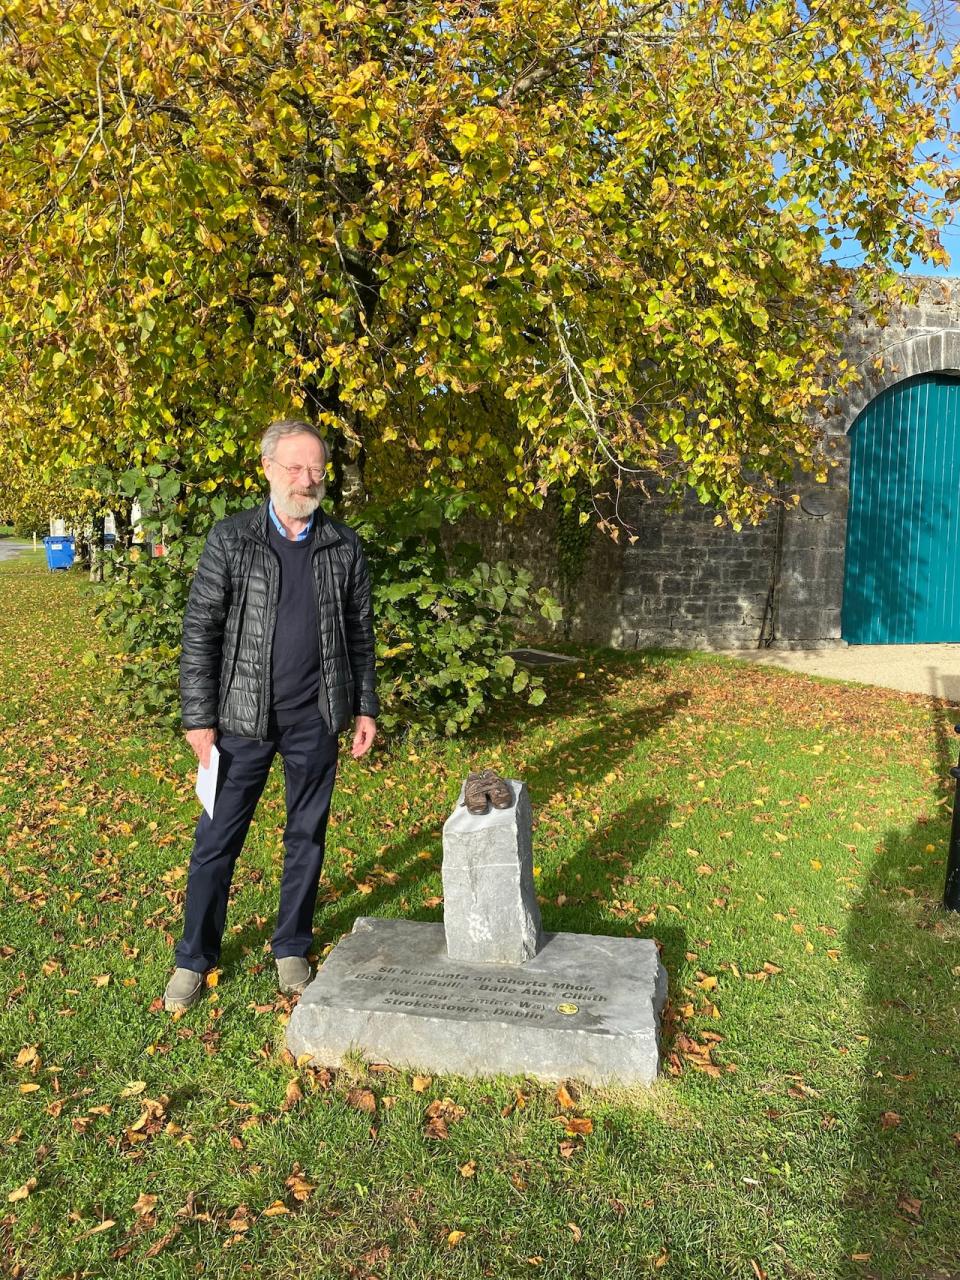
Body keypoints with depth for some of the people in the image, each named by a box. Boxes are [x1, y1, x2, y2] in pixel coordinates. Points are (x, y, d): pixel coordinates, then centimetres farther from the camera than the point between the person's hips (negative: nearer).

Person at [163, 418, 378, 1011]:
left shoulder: (344, 546, 3)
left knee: (307, 835, 12)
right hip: (245, 716, -2)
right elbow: (200, 632, -4)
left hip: (317, 718, 2)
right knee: (218, 838, 4)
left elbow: (361, 631, 9)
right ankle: (195, 957, 22)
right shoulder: (231, 540, -4)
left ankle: (292, 949, 29)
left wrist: (366, 706, 6)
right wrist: (199, 718, -7)